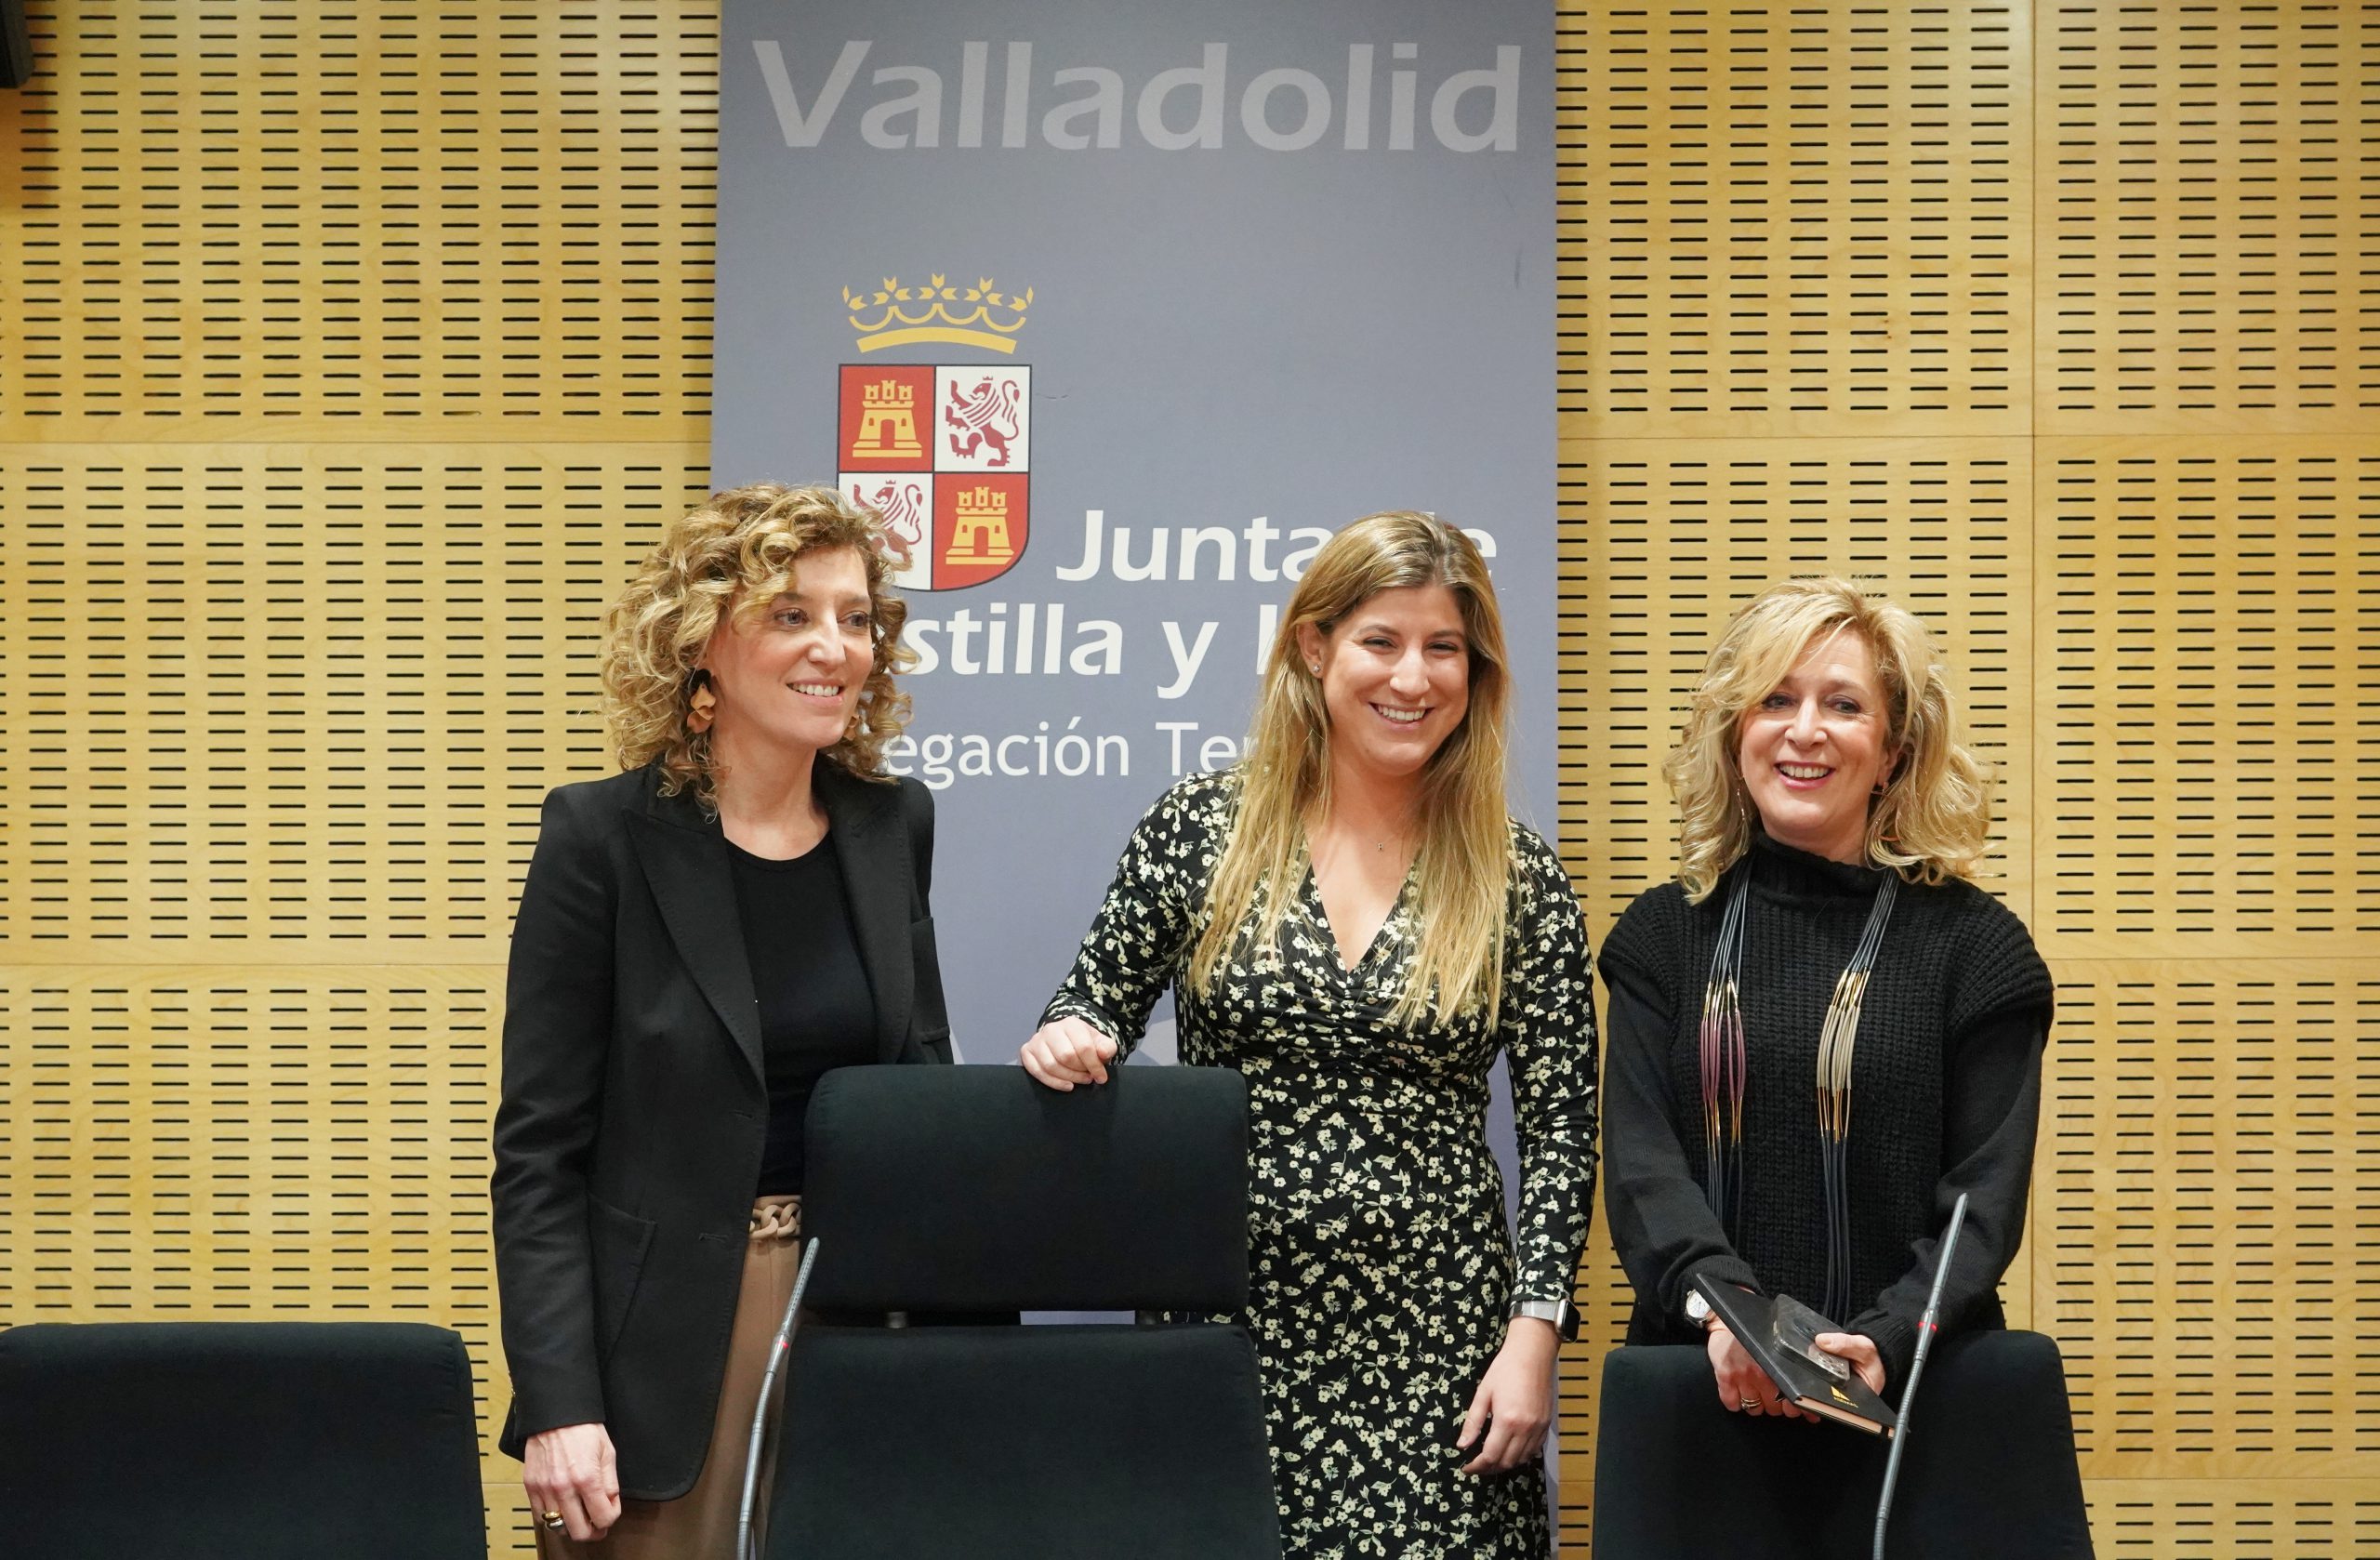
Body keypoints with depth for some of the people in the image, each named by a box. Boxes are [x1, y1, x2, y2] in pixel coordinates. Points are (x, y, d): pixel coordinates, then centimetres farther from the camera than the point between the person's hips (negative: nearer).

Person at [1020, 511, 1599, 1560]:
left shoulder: (1518, 880, 1)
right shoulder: (1199, 828, 2)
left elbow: (1561, 1127, 2)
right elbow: (1093, 1020, 9)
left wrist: (1533, 1332, -5)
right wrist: (1070, 1040, -13)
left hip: (1432, 1330, 0)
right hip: (1225, 1310, 0)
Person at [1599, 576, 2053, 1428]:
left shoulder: (1974, 944, 2)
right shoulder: (1662, 935, 7)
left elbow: (1986, 1198, -5)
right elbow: (1639, 1163, -4)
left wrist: (1890, 1341, -22)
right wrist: (1719, 1304, -22)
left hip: (1910, 1381, -1)